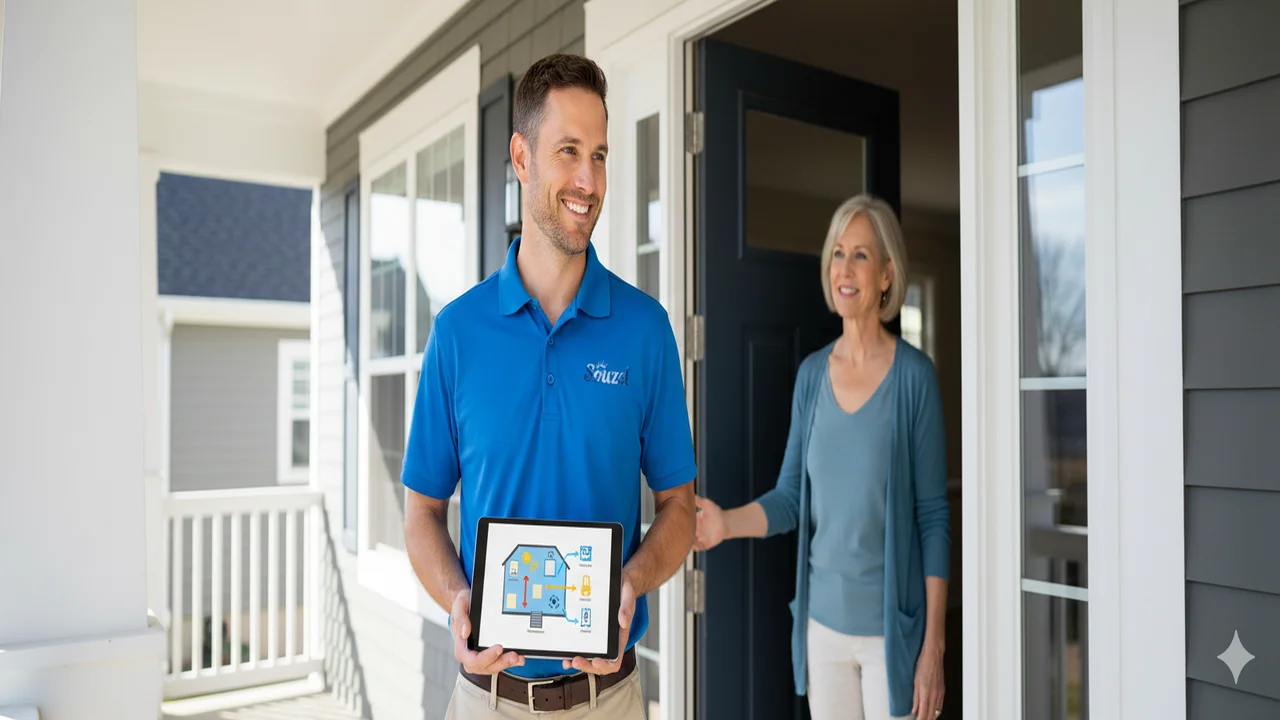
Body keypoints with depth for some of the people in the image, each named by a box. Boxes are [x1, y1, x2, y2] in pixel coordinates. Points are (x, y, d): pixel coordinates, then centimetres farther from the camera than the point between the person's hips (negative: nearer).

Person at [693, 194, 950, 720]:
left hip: (891, 628, -4)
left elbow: (933, 516, -9)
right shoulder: (811, 374, 2)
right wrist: (727, 523, -11)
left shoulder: (914, 375, -10)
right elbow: (790, 497, 6)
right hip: (823, 622, 4)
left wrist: (934, 644, -10)